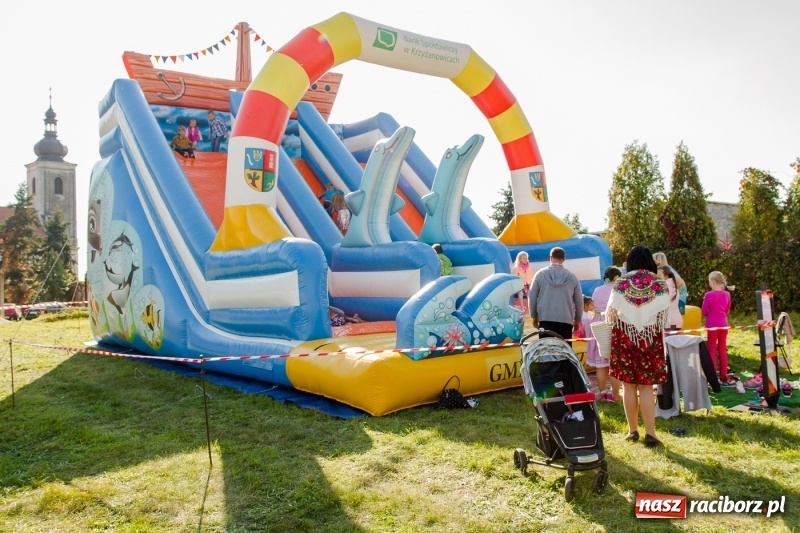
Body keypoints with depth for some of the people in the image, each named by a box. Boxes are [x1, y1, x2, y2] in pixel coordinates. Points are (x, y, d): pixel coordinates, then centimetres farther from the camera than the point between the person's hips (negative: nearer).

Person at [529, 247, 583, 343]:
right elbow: (579, 301, 10)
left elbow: (532, 297, 3)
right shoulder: (572, 276, 6)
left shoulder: (540, 274, 2)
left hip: (545, 320, -1)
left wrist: (534, 316, 17)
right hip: (566, 320, 1)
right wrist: (577, 320, 24)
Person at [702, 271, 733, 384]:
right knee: (723, 350, 11)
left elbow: (703, 312, -8)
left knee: (712, 350, 3)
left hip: (712, 325, -4)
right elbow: (727, 311, 11)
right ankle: (723, 377, 15)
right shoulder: (727, 294, 0)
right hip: (723, 324, 4)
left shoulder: (709, 295, -15)